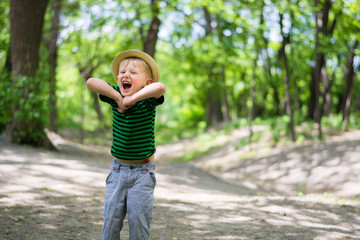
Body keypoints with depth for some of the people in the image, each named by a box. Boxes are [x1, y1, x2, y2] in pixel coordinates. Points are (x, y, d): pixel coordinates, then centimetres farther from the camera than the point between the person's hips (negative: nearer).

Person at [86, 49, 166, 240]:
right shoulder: (115, 97, -3)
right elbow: (91, 82, -18)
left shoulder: (147, 100, -11)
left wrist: (132, 98, -33)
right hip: (118, 169, 3)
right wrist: (117, 96, -23)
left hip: (142, 171, -3)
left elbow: (160, 87, -35)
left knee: (138, 220, -1)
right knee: (111, 219, 3)